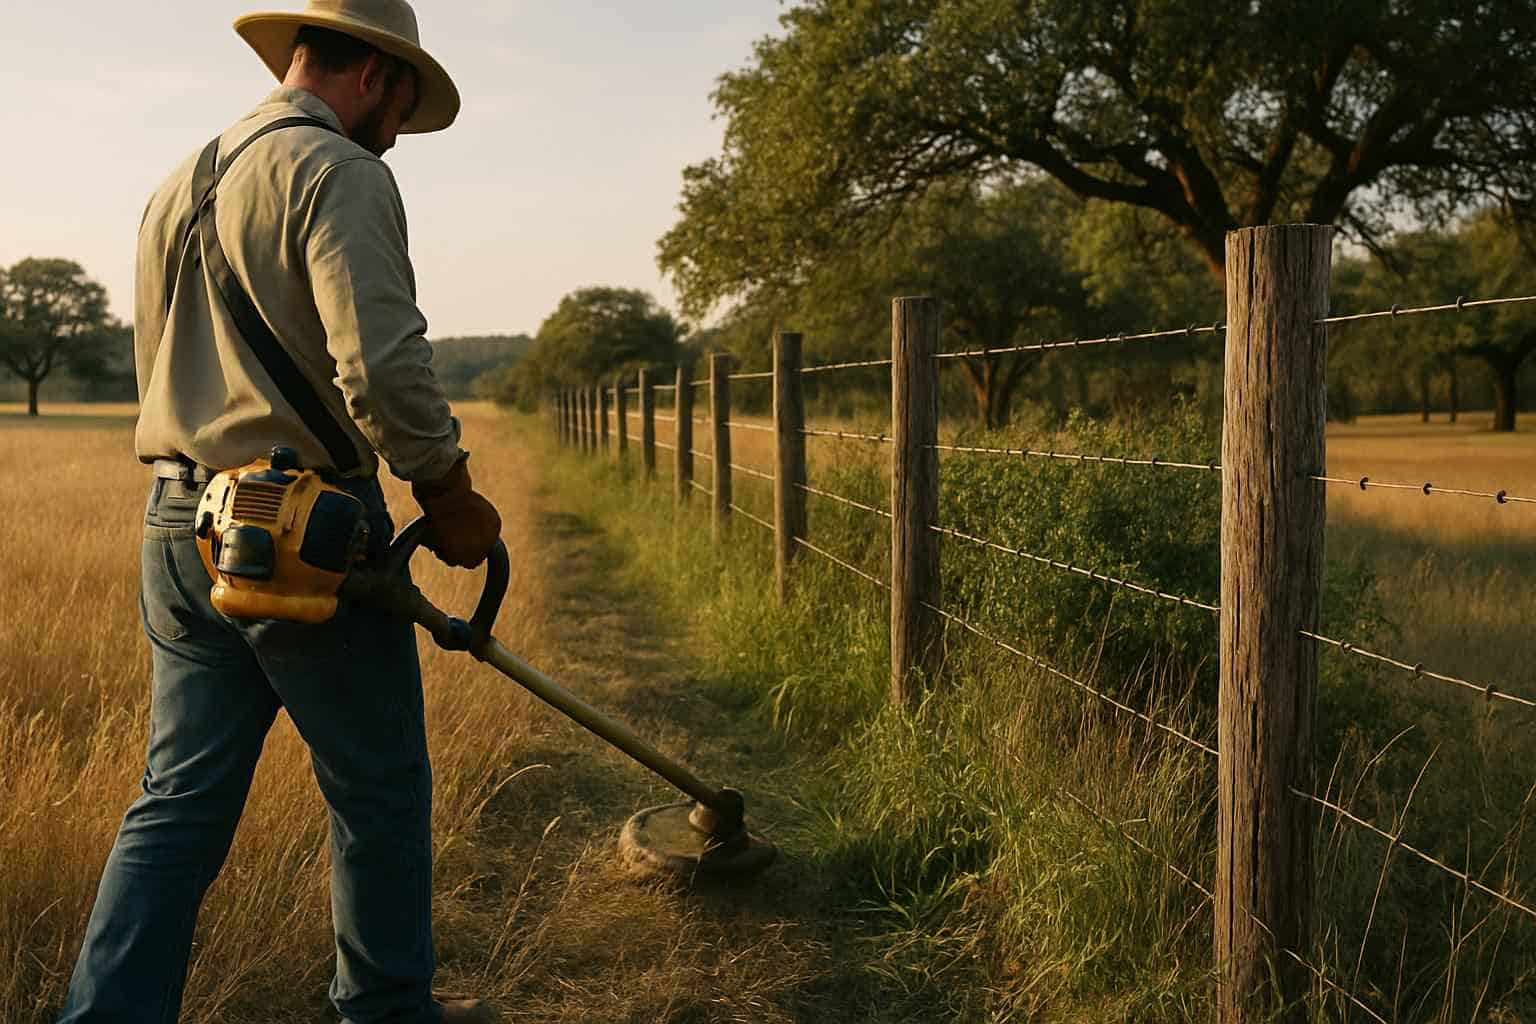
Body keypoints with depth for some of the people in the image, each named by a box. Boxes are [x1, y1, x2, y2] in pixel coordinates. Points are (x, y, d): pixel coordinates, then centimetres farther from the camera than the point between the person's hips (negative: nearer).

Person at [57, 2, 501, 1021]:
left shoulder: (177, 186, 18)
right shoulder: (338, 173, -10)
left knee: (180, 804, 12)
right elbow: (383, 365, -23)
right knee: (380, 792, 10)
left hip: (178, 526, 8)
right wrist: (451, 495, -10)